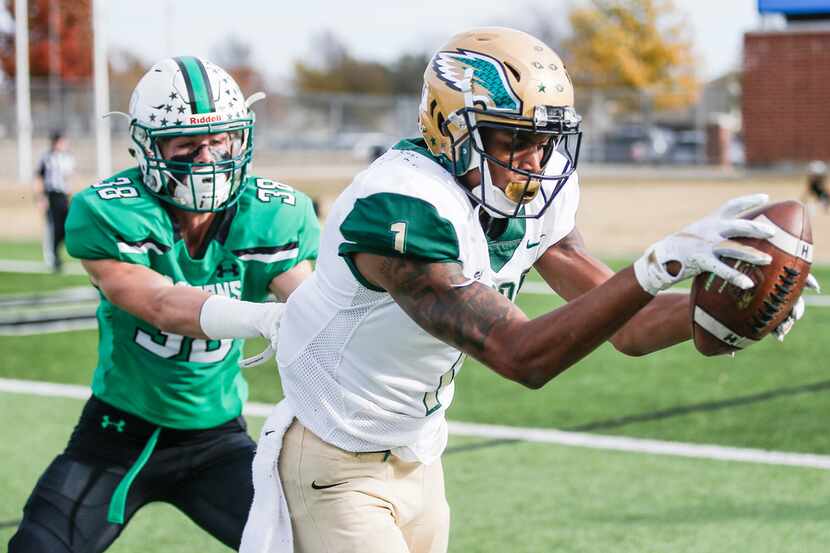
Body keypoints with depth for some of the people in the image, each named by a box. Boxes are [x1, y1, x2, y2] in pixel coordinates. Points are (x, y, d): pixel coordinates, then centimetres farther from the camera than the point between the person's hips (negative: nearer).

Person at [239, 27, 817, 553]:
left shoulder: (533, 201, -4)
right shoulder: (403, 212, -30)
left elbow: (623, 325, -2)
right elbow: (520, 355, -37)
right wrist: (659, 265, -44)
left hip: (418, 461, 8)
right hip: (339, 469, -8)